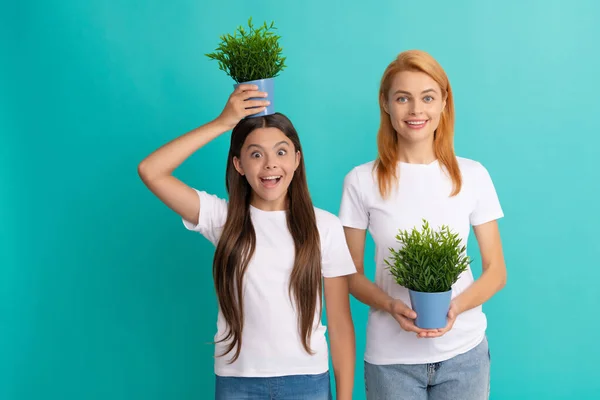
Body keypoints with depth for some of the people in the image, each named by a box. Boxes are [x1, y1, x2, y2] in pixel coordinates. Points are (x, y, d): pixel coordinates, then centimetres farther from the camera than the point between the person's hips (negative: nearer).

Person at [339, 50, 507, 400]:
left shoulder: (473, 175, -1)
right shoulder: (361, 181, -4)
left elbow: (496, 271, 3)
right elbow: (351, 275, 2)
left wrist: (456, 307, -15)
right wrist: (391, 305, -17)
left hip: (464, 352, 1)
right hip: (391, 357, -1)